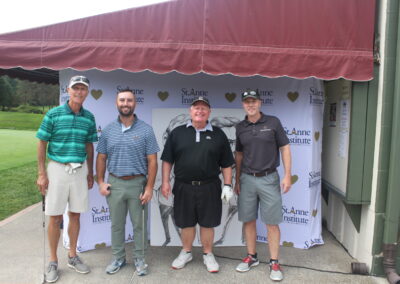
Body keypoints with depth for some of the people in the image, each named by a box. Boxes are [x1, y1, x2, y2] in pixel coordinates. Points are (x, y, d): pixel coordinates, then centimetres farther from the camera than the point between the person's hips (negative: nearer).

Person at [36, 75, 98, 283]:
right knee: (55, 217, 4)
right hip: (57, 168, -3)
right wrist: (41, 173, -7)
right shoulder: (53, 114, -6)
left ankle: (72, 256, 27)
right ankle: (53, 262, 19)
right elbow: (42, 144, -3)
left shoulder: (89, 117, 4)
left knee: (75, 215, 11)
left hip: (80, 170, 3)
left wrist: (90, 173, 12)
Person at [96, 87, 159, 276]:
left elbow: (152, 161, -5)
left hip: (138, 183, -2)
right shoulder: (108, 130, 5)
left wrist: (149, 188, -9)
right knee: (116, 224, 14)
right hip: (114, 183, 3)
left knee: (139, 224, 8)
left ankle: (139, 259, 25)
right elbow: (101, 158, 10)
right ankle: (118, 258, 31)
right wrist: (100, 182, 2)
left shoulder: (145, 130, -3)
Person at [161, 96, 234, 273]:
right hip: (183, 187, 1)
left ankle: (208, 254, 28)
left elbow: (226, 164, 5)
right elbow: (167, 160, 5)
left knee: (207, 223, 9)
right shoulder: (177, 133, 5)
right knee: (186, 223, 12)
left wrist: (228, 185, -1)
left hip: (209, 188, 0)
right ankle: (186, 253, 33)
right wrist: (165, 182, -2)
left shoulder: (218, 134, 4)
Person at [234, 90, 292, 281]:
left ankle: (274, 262, 15)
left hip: (269, 179, -3)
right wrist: (237, 180, 13)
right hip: (247, 179, 3)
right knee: (248, 220, 10)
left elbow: (285, 148, -1)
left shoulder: (273, 122, -3)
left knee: (272, 222, 2)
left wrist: (287, 175, -8)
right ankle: (251, 257, 27)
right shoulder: (240, 127, 6)